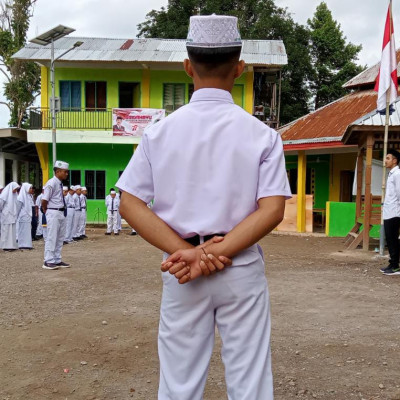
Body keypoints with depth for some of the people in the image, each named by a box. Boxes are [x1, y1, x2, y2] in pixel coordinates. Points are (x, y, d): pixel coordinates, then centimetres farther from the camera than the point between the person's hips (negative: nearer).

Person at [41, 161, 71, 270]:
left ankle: (57, 260, 23)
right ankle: (48, 261, 5)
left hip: (62, 213, 9)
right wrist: (47, 213, -3)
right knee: (52, 238, -3)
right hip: (53, 213, -9)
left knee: (60, 238, 14)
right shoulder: (51, 183, -15)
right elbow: (44, 201, -15)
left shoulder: (60, 184, 11)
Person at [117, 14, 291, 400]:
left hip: (179, 270, 1)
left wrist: (186, 251, -12)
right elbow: (272, 210, -12)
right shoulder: (261, 134, -5)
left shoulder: (159, 132, -2)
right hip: (243, 270, -1)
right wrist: (216, 253, -14)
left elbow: (129, 204, -6)